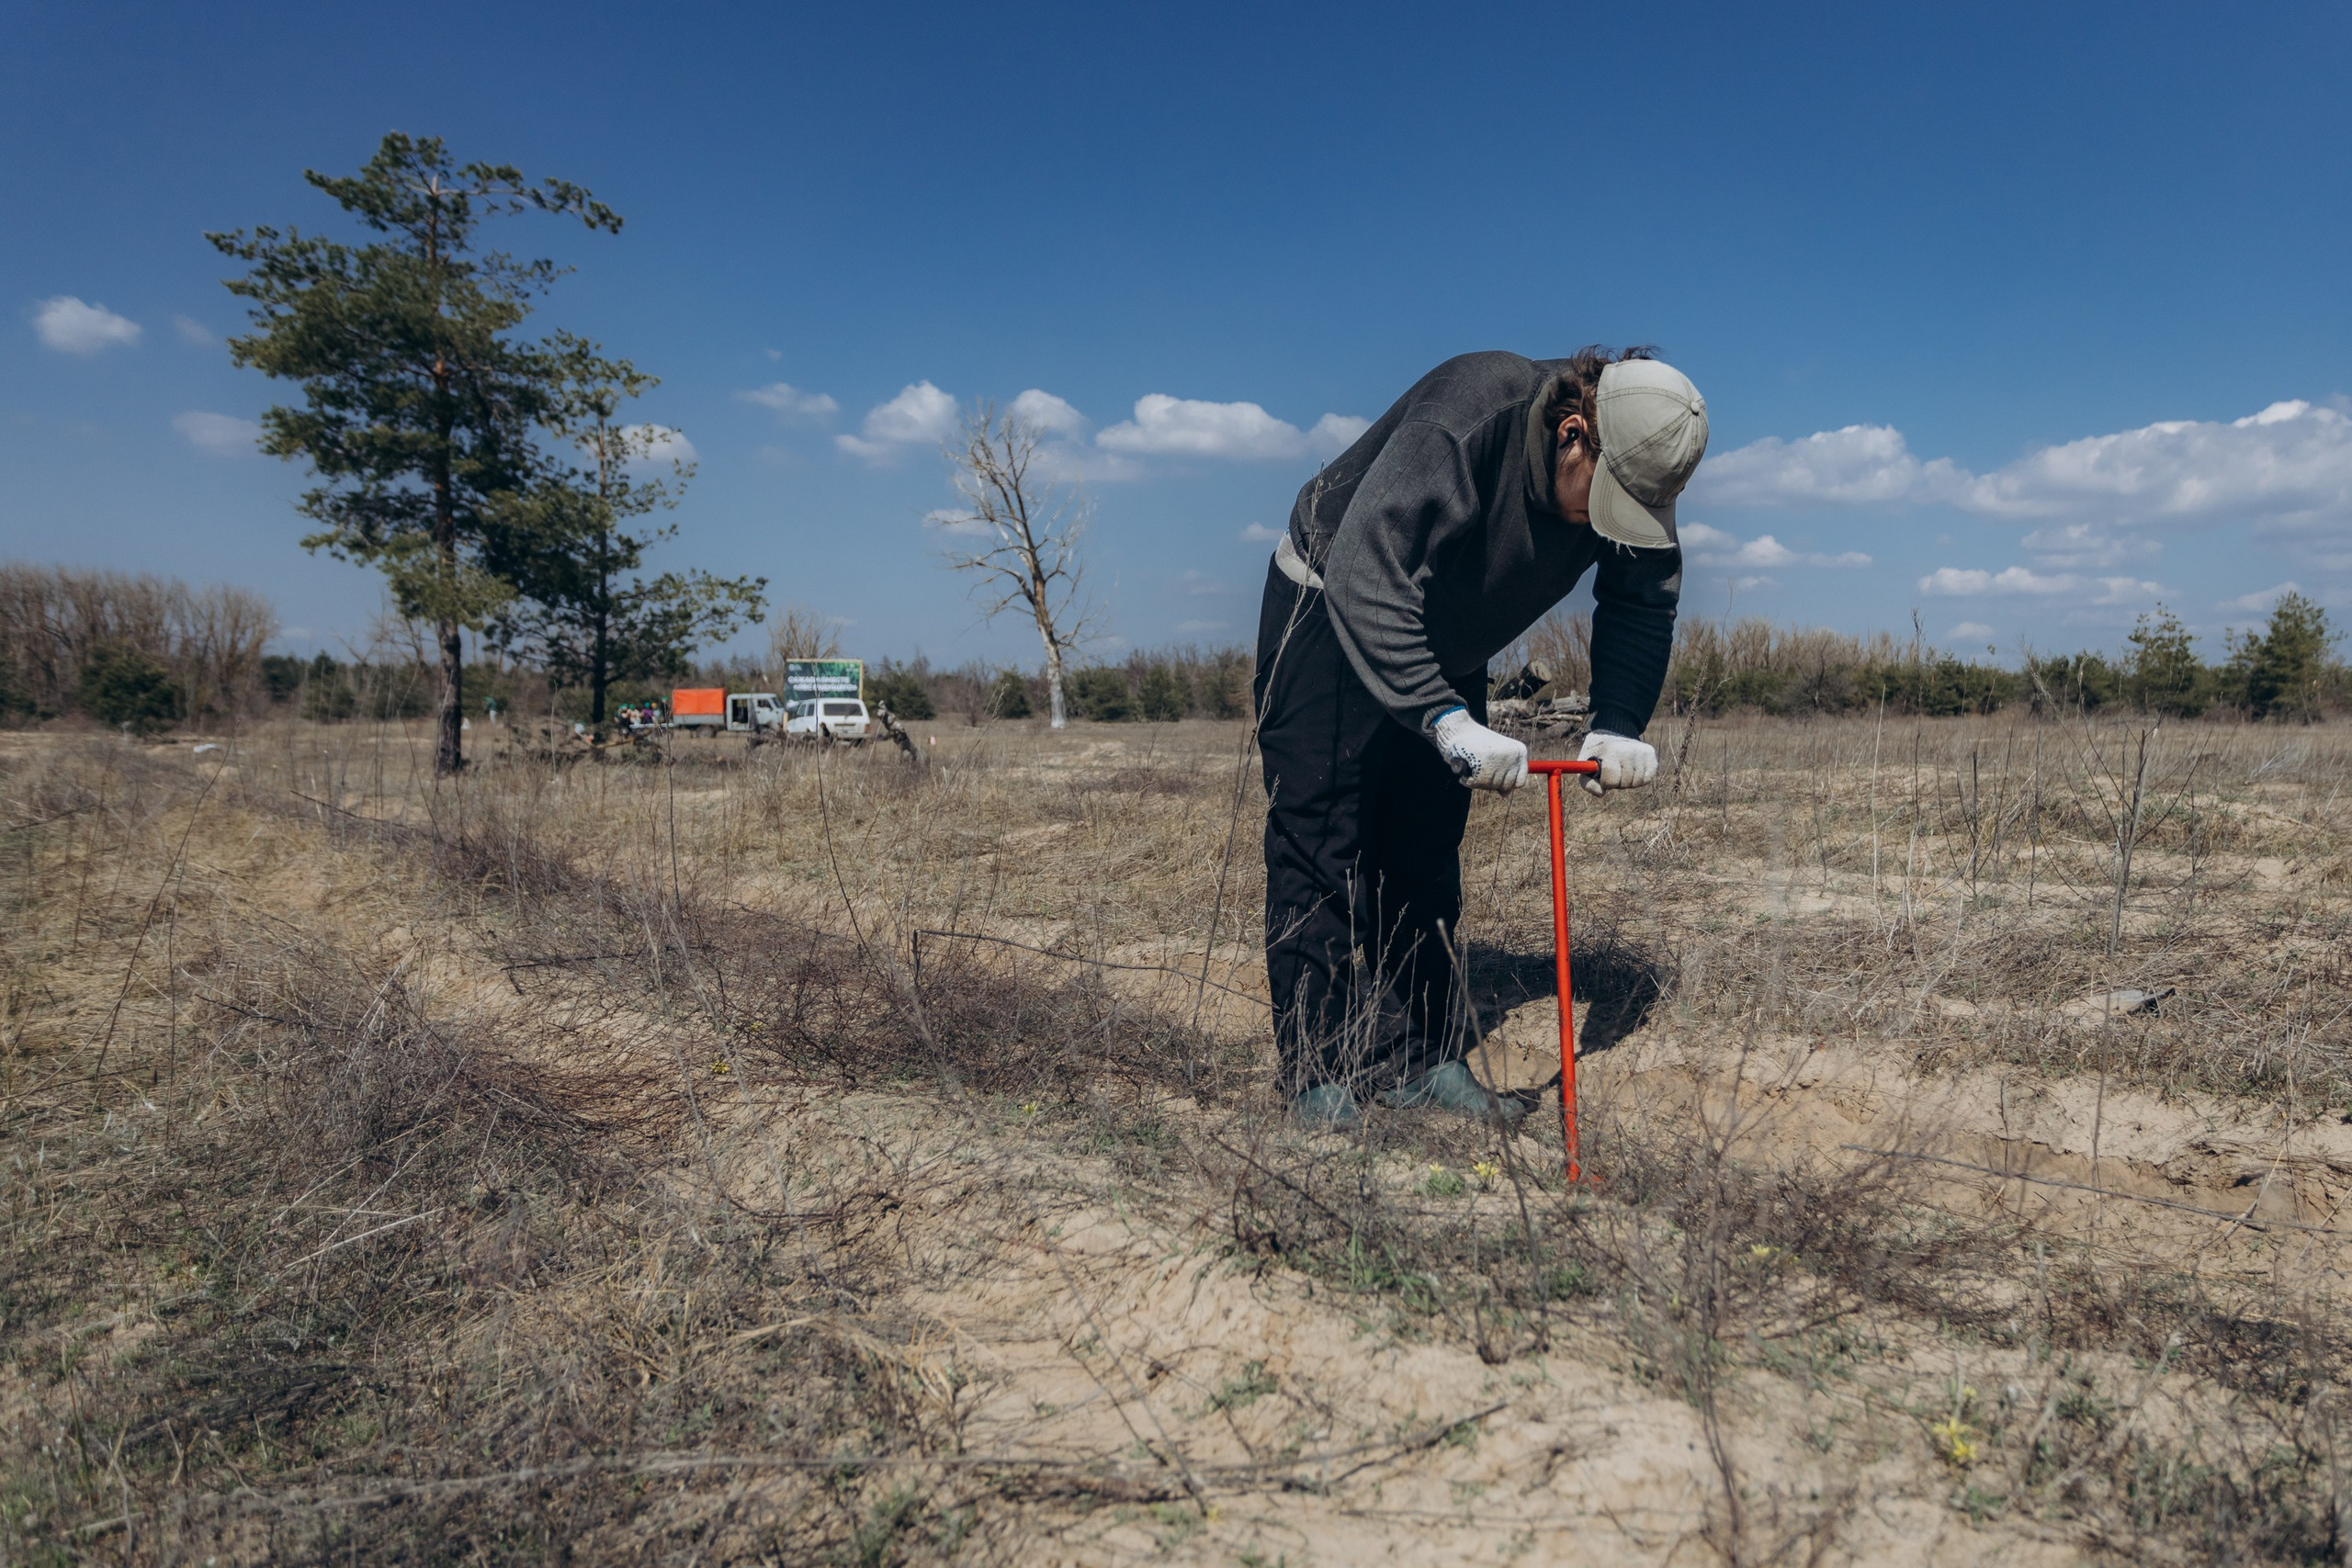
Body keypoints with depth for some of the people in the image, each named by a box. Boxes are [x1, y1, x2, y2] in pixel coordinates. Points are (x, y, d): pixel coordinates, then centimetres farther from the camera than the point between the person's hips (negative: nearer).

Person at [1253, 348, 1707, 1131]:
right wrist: (1449, 721, -51)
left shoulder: (1636, 466, -15)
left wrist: (1618, 726, -22)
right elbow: (1363, 579, -44)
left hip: (1444, 648, 6)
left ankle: (1423, 1063, 12)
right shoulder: (1459, 423, -36)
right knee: (1318, 849, -9)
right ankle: (1318, 1074, -2)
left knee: (1426, 856, 5)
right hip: (1329, 615, -6)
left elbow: (1644, 602, -5)